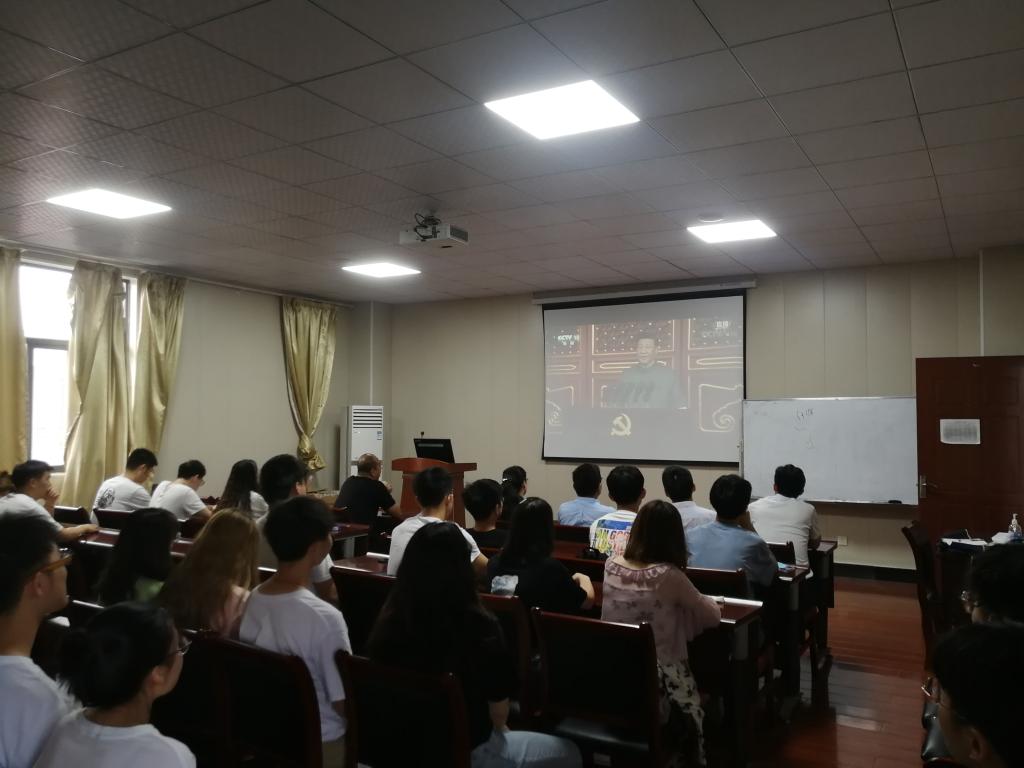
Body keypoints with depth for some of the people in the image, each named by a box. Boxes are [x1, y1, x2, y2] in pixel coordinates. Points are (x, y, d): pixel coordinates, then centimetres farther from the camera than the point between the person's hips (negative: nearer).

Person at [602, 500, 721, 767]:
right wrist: (708, 602, 15)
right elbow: (713, 618, -6)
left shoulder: (611, 565, -4)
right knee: (691, 711, 23)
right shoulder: (669, 575, -19)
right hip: (657, 674, -5)